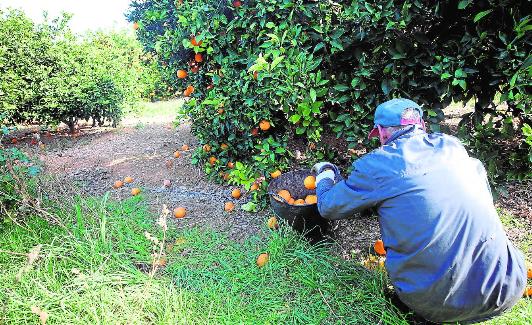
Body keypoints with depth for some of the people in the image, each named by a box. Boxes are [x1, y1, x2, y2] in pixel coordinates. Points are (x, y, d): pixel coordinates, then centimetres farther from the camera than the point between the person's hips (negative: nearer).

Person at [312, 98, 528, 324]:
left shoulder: (377, 164, -8)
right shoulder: (452, 145, 6)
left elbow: (328, 207, 6)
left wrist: (325, 173, 29)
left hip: (436, 306, -4)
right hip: (506, 292, 5)